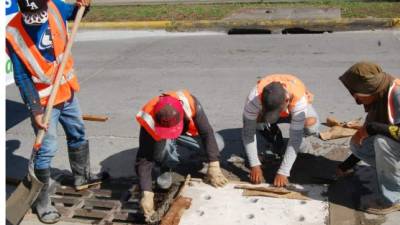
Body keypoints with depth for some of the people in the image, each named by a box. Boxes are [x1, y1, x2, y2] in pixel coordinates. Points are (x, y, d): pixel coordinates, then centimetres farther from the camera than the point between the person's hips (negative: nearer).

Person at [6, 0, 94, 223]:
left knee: (78, 135, 21)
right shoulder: (13, 33, -22)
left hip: (67, 90, 6)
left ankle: (82, 178, 43)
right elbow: (22, 77, -17)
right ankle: (43, 202, 11)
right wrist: (36, 110, -20)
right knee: (47, 150, -6)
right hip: (44, 99, -5)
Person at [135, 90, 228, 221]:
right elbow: (143, 159, -37)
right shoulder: (149, 120, -41)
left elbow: (207, 133, -31)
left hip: (186, 131, 3)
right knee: (163, 144, -39)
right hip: (158, 137, -2)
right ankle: (165, 167, -3)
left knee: (218, 144, -18)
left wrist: (214, 166, -35)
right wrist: (147, 193, -45)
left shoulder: (190, 103, -40)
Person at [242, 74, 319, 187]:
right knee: (253, 120, -32)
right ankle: (277, 141, -2)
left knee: (311, 124, -34)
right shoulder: (254, 97, -42)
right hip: (265, 108, 1)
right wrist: (254, 165, -39)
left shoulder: (299, 100, -43)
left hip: (294, 108, -1)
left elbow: (295, 139, -41)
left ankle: (302, 138, 3)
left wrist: (283, 172, -44)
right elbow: (248, 131, -35)